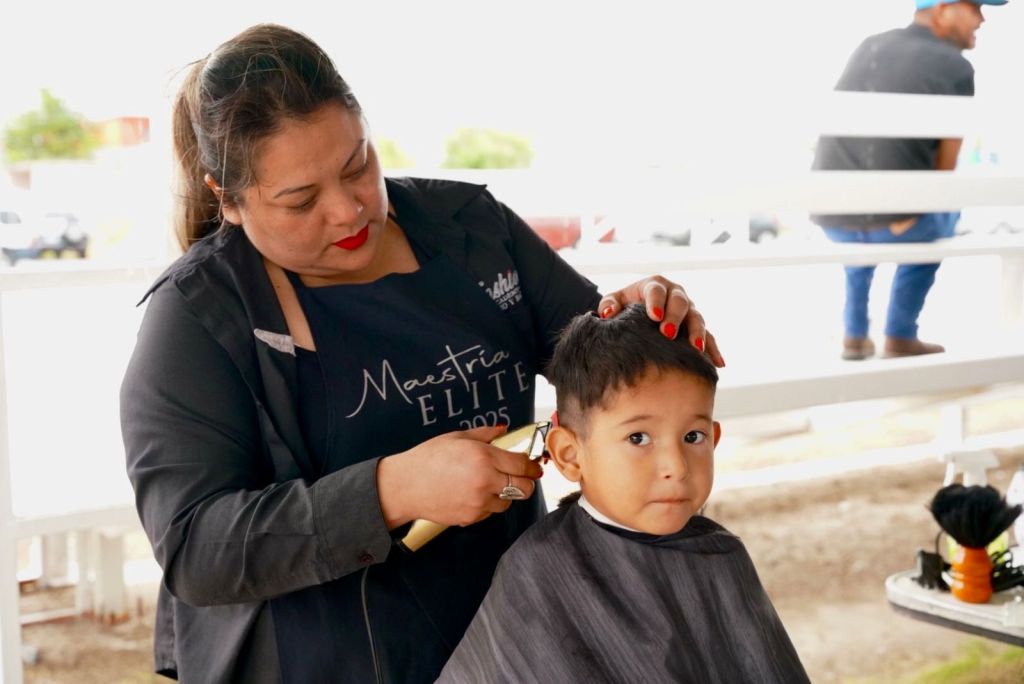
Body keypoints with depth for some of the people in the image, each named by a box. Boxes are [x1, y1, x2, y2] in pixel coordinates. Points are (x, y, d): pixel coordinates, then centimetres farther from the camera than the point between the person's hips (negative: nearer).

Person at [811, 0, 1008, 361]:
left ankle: (855, 335, 34)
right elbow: (946, 166, 5)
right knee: (944, 212, 30)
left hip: (829, 215, 5)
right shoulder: (957, 69, -3)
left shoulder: (869, 46, 15)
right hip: (894, 220, -5)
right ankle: (900, 337, 26)